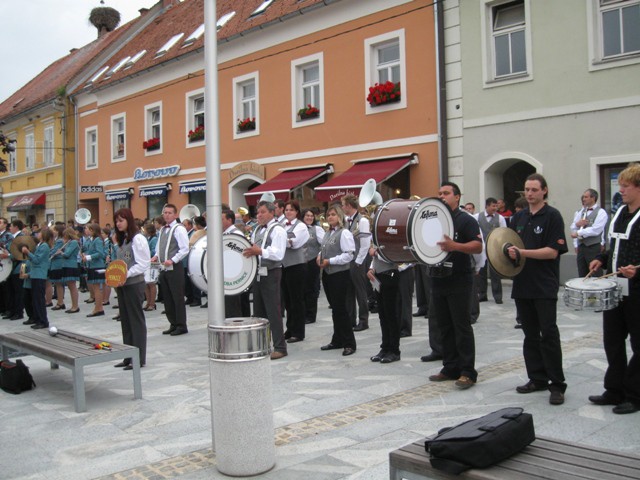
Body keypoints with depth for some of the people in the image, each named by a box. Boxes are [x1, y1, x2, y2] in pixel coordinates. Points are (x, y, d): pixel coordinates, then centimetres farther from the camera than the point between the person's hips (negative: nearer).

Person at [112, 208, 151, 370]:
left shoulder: (138, 238, -10)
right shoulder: (122, 240, 15)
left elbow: (144, 264, -14)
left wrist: (127, 274, -20)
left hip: (134, 284, -8)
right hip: (122, 285, 8)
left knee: (136, 320, -2)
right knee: (125, 321, 11)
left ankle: (139, 358, 5)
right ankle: (128, 357, 19)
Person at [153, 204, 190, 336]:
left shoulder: (179, 229, -9)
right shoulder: (163, 229, 16)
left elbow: (185, 249, -15)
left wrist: (172, 260, -22)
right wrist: (157, 256, 7)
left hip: (174, 268, -8)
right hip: (164, 269, 8)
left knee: (177, 298, -3)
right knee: (167, 298, 12)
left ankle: (181, 326, 4)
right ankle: (173, 324, 21)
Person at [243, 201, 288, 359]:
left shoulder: (277, 229, -9)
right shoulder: (257, 229, 17)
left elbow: (278, 254, -20)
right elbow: (252, 248, 23)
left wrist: (260, 251, -30)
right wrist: (248, 251, 1)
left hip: (271, 274, -8)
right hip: (258, 273, 9)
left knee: (273, 312, -7)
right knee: (258, 311, 14)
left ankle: (280, 347, 0)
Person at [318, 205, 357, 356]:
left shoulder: (344, 233, -11)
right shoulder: (328, 233, 14)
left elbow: (348, 255, -18)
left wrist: (330, 261, -18)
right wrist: (320, 256, 4)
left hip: (340, 274, -8)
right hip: (327, 274, 8)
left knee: (340, 308, -6)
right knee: (335, 308, 15)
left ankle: (349, 343, 3)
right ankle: (337, 340, 24)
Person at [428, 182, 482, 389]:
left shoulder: (465, 220, -5)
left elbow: (478, 246, -16)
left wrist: (454, 245, -31)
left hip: (459, 281, -6)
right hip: (438, 279, 7)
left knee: (462, 327, -4)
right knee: (445, 327, 11)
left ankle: (468, 372, 2)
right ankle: (450, 368, 20)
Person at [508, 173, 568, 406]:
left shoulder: (552, 216, -5)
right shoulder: (519, 217, 13)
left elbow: (553, 251, -13)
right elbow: (512, 245, 21)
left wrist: (522, 252, -19)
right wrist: (510, 252, -1)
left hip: (545, 286, -6)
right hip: (522, 284, 6)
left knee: (549, 334, -5)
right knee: (530, 335, 11)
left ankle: (557, 385, 2)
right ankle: (537, 379, 20)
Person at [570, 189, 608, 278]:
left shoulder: (601, 212, -6)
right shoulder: (579, 212, 14)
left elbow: (595, 230, -16)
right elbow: (573, 228, 11)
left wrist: (578, 233, -14)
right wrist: (577, 224, -10)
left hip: (595, 248, -6)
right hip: (581, 247, 6)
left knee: (597, 277, -2)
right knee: (582, 276, 11)